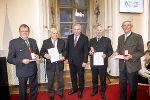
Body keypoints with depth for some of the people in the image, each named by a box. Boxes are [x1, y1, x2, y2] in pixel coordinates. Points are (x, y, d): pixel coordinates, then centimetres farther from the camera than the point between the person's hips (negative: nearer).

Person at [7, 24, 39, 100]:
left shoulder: (33, 41, 4)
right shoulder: (13, 42, -10)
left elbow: (37, 52, 16)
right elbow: (10, 59, -10)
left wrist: (37, 56, -8)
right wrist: (21, 61, -25)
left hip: (33, 70, 4)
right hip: (22, 71, -4)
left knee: (34, 88, 22)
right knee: (23, 90, 16)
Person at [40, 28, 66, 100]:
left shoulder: (62, 41, 5)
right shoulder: (45, 42, 0)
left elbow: (64, 51, 5)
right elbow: (41, 52, 0)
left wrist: (63, 57, -14)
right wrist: (45, 55, -21)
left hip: (59, 64, 1)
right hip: (50, 64, -1)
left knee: (60, 80, 14)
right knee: (50, 81, 13)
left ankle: (60, 92, 37)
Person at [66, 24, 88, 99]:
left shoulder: (84, 38, -8)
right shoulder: (69, 37, 4)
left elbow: (86, 50, -9)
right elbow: (67, 48, 8)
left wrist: (85, 61, -12)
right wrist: (67, 58, 3)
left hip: (80, 61, -3)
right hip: (71, 61, 4)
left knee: (81, 76, 11)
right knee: (73, 76, 16)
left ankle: (80, 90, 30)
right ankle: (74, 88, 36)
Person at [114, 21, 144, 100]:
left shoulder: (138, 37, -6)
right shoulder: (120, 38, 10)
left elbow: (141, 52, -8)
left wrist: (131, 56, -24)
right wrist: (117, 52, -4)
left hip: (132, 66, -5)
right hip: (122, 66, 5)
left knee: (132, 86, 10)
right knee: (122, 84, 17)